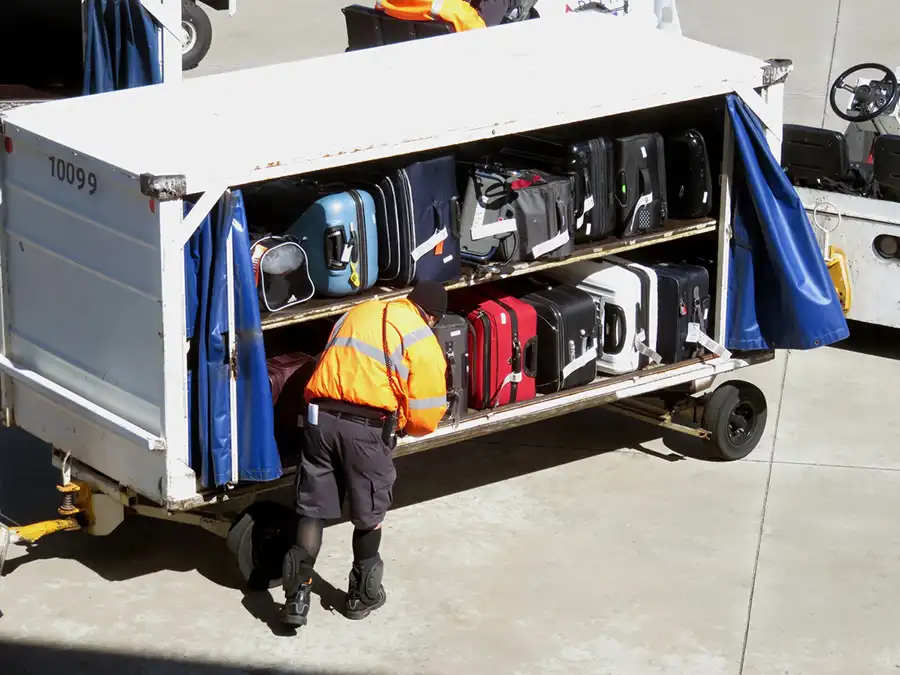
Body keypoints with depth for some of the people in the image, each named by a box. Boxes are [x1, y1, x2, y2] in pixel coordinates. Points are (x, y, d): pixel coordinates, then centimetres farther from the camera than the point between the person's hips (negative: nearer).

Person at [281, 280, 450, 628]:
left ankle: (297, 595, 3)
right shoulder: (422, 341, 3)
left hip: (320, 416, 4)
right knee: (369, 514, 15)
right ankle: (362, 594, 28)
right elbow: (425, 417, 0)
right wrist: (400, 423, 20)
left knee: (312, 509, 10)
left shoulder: (357, 313, 21)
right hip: (366, 427, -4)